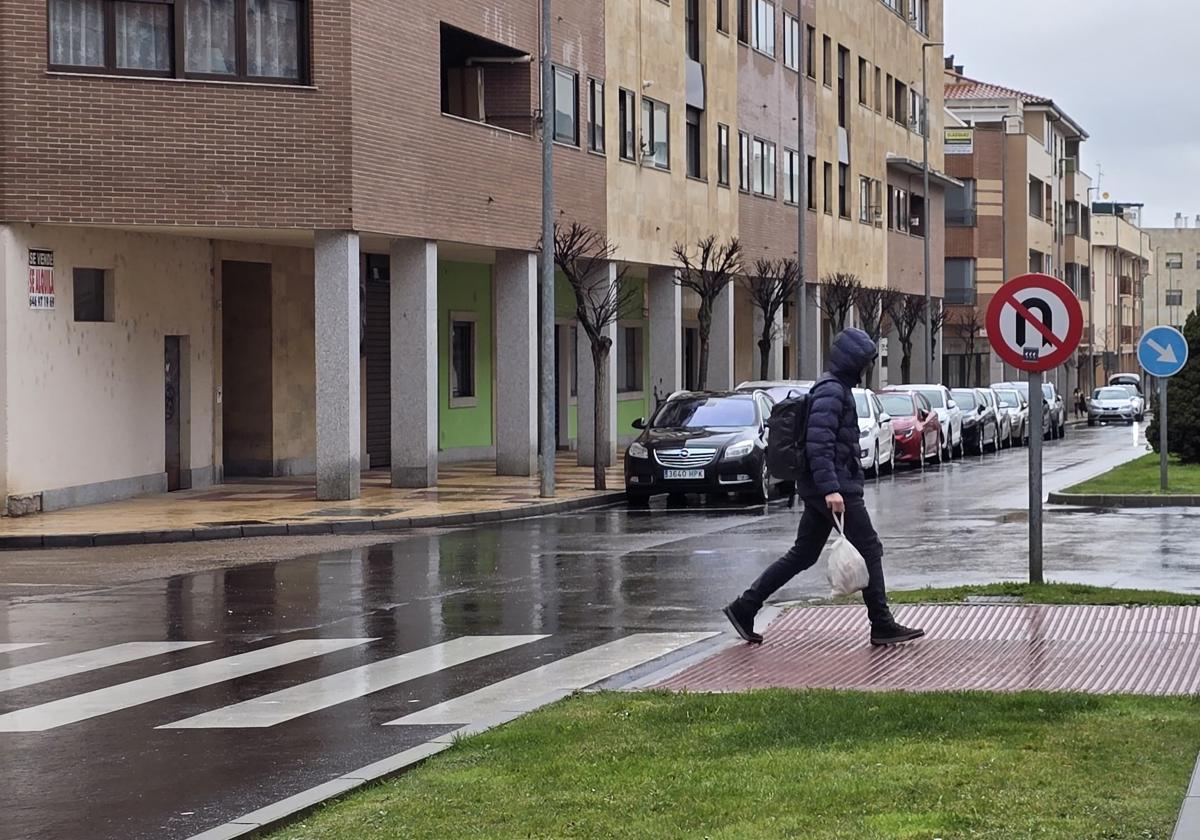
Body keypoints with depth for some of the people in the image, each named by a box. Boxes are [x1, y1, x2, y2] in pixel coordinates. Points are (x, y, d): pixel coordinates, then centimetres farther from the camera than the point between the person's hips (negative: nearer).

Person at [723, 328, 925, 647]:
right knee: (869, 550, -2)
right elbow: (819, 444, -23)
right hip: (835, 487, -10)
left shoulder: (837, 388, 19)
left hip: (821, 489, 10)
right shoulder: (831, 391, -14)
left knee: (802, 555, 10)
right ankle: (882, 626, 3)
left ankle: (743, 608, 9)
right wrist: (831, 488, -28)